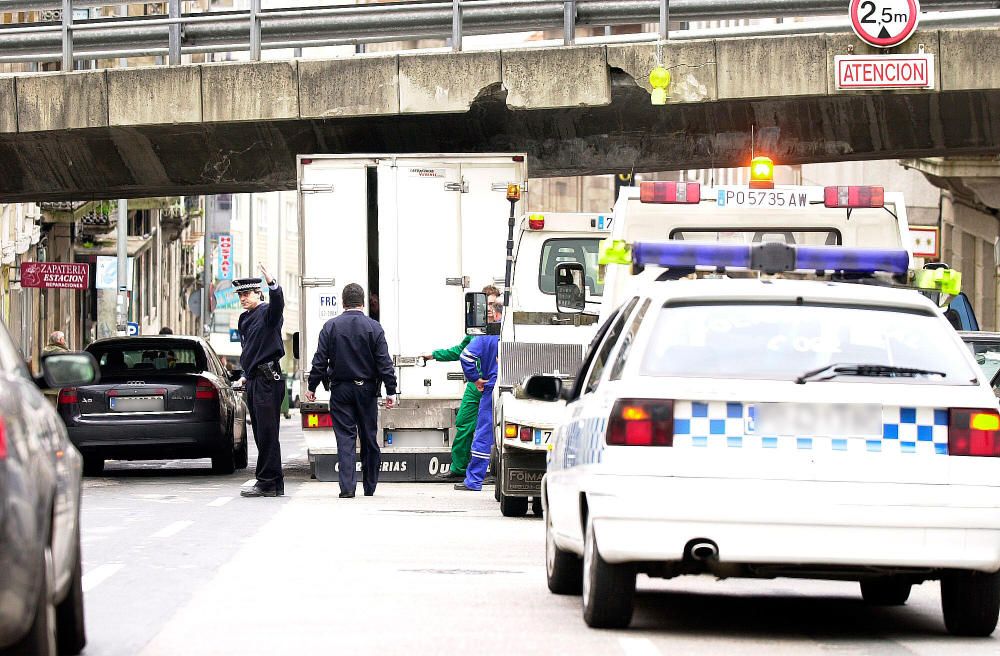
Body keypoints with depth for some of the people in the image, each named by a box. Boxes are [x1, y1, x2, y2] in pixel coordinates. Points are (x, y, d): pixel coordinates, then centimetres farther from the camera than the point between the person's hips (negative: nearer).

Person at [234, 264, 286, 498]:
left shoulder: (267, 312, -7)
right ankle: (274, 484, 12)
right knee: (261, 433, 9)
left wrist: (272, 284, -47)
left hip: (268, 380, -9)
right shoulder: (245, 319, 19)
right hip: (254, 381, 9)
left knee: (267, 432, -9)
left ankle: (267, 482, -10)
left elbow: (278, 304, -31)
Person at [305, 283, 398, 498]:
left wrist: (312, 387, 6)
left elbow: (320, 361, -2)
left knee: (345, 438, -1)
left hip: (340, 390, 0)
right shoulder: (373, 327, -4)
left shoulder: (331, 327, -3)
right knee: (369, 438, 11)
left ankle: (347, 487, -11)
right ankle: (370, 487, 19)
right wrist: (391, 391, -3)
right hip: (367, 390, 0)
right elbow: (384, 363, -6)